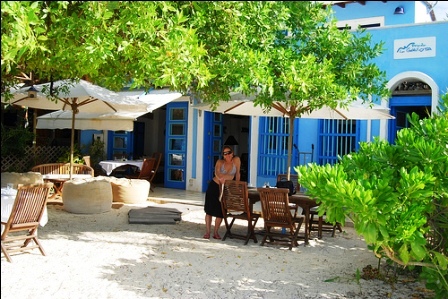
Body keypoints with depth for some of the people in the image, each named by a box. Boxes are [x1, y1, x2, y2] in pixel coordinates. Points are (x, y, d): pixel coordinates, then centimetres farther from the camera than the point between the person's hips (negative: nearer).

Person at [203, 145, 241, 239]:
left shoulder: (236, 160, -7)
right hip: (214, 186, 0)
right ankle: (207, 232, 8)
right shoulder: (220, 162, -8)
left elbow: (237, 174, 1)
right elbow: (216, 172, -27)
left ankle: (216, 232, 15)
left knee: (220, 212, 2)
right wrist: (220, 178, -48)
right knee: (209, 210, 0)